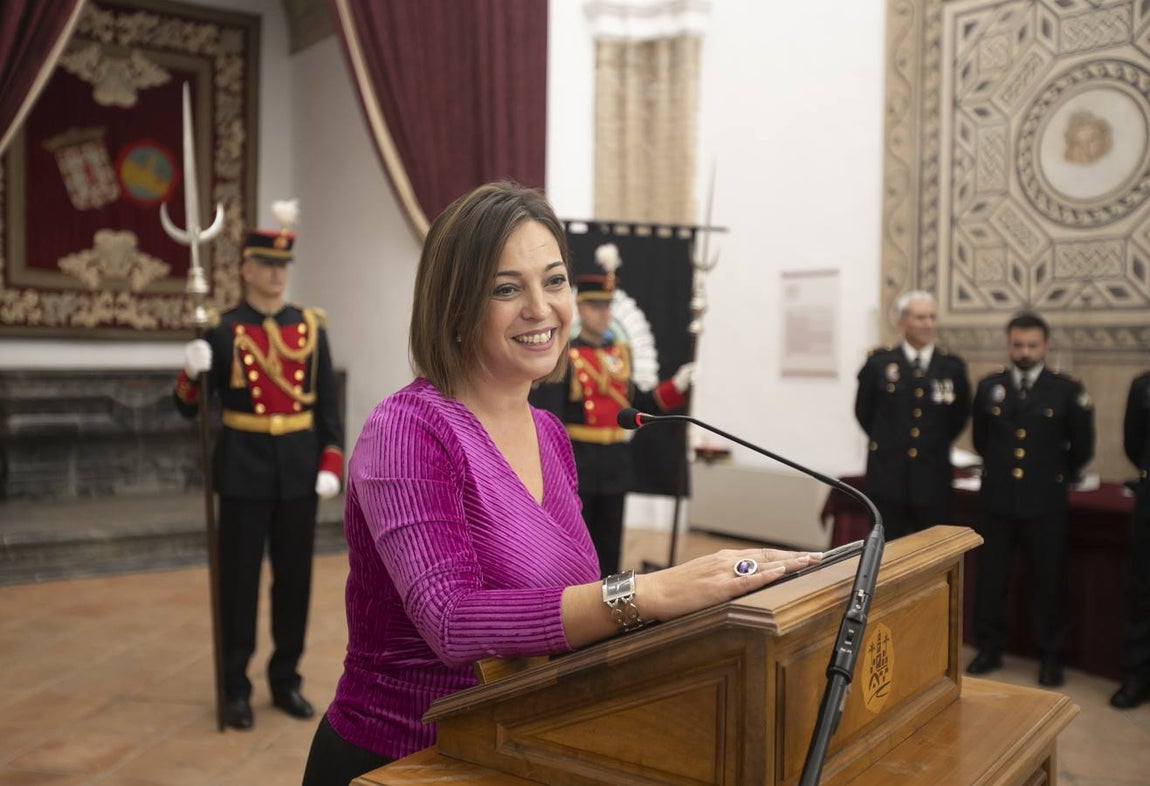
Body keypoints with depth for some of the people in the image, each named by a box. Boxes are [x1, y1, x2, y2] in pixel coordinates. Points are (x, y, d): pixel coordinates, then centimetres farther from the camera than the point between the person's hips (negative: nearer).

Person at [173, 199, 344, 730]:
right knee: (239, 581, 5)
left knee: (294, 579, 9)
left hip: (300, 472, 3)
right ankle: (236, 688, 18)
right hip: (244, 472, -2)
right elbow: (189, 409, -3)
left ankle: (285, 680, 24)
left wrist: (331, 464, -3)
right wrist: (191, 372, -23)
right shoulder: (221, 329, -2)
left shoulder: (311, 326, 4)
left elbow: (328, 404, 6)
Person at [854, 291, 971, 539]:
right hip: (888, 475, -1)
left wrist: (936, 445, 12)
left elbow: (960, 416, 14)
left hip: (933, 478, 1)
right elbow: (864, 411, 10)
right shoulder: (879, 363, -1)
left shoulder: (952, 367, 2)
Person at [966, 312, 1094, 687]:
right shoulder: (988, 386, 3)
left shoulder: (1067, 390, -4)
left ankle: (1050, 656, 19)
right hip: (997, 498, 2)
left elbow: (1082, 446, 7)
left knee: (1048, 580, 6)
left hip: (1045, 501, -2)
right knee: (990, 576, 8)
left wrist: (1058, 476, 13)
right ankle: (989, 648, 21)